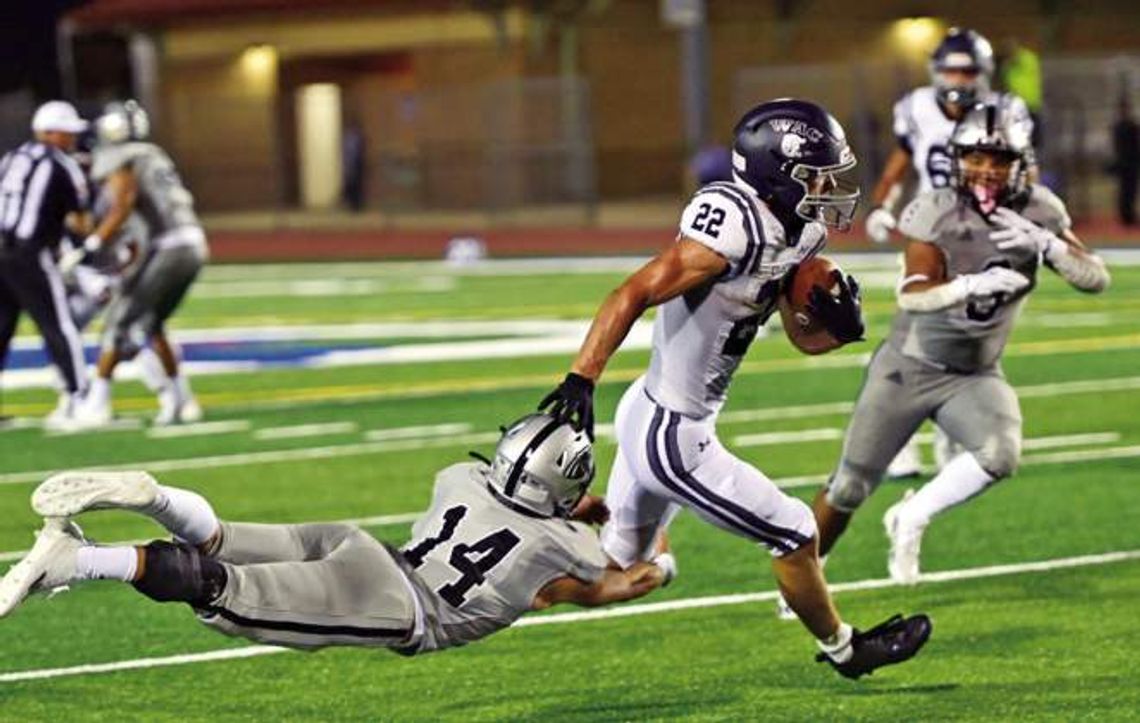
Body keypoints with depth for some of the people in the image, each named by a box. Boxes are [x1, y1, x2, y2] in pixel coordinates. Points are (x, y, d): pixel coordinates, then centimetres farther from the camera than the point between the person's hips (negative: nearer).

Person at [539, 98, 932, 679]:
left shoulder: (795, 237, 3)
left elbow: (804, 337, 14)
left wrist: (839, 324, -8)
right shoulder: (733, 229, -26)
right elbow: (633, 297, -28)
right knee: (793, 533, 7)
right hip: (671, 439, -10)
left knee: (617, 566, 21)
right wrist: (581, 380, -33)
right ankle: (841, 649, 29)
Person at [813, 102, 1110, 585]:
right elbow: (912, 294, -31)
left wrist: (1047, 244, -31)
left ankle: (912, 519, -3)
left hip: (974, 376, 2)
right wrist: (971, 285, -50)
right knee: (850, 486, 5)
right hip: (908, 367, -2)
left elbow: (1096, 279, -14)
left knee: (1000, 456, -27)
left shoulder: (1037, 213, -9)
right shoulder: (937, 213, -19)